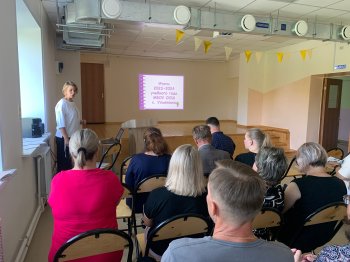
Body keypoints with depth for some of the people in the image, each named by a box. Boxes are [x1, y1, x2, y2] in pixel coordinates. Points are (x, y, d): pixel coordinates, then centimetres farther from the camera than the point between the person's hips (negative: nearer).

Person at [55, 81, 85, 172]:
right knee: (63, 163, 1)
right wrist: (66, 139, -22)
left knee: (69, 162, 16)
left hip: (72, 137, 8)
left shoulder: (72, 103, 11)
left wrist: (81, 122, 5)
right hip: (64, 138, -8)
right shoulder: (62, 104, -14)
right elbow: (61, 124, -19)